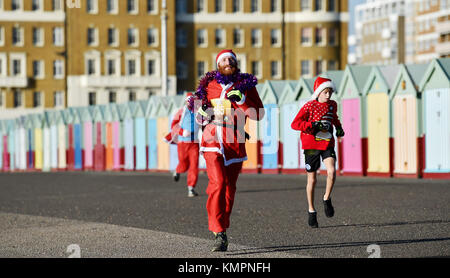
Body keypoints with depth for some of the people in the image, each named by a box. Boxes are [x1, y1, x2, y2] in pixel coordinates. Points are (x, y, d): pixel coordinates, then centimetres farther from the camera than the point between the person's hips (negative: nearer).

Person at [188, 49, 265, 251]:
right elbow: (200, 115, 22)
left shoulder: (246, 85, 7)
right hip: (213, 140, -1)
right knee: (218, 183, -17)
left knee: (229, 188, 8)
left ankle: (222, 227, 27)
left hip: (235, 143, 1)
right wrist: (202, 112, -1)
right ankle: (219, 234, -19)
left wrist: (241, 100, -13)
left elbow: (258, 115, -1)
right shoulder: (209, 84, 10)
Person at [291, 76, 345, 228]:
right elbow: (295, 124, -18)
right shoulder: (309, 106, -9)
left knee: (331, 171, -21)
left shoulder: (332, 105, 7)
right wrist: (314, 125, -26)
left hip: (327, 143, 3)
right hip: (311, 145, -3)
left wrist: (339, 127, 16)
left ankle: (327, 199, 3)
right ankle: (311, 211, 18)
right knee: (312, 180, 4)